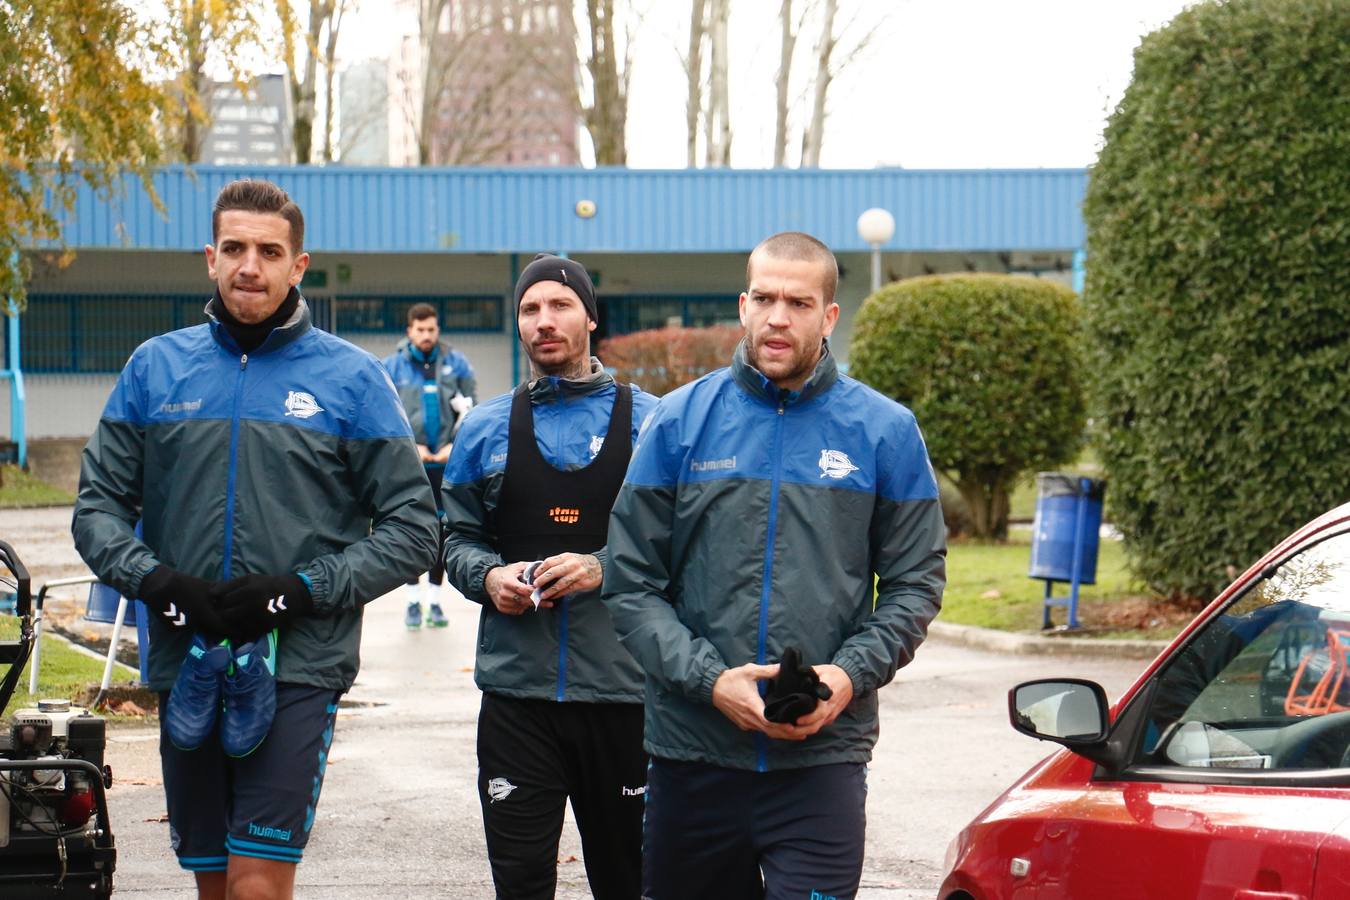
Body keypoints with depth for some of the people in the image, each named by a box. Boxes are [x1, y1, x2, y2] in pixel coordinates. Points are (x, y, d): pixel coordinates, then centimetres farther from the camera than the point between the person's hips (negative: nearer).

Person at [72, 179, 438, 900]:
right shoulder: (156, 367, 9)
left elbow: (411, 528, 0)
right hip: (184, 664, 3)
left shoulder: (350, 378, 1)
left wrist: (300, 590, -12)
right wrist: (154, 580, -10)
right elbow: (98, 506, 10)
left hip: (298, 665, -3)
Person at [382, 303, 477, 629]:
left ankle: (434, 599, 11)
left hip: (447, 460, 1)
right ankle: (413, 600, 10)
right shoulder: (392, 366, 0)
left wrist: (455, 445, -7)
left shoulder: (456, 363, 3)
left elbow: (469, 409, 4)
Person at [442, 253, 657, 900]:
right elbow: (457, 536, 15)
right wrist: (488, 577, -6)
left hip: (621, 690, -1)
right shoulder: (485, 428, 11)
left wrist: (604, 568, -15)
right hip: (516, 690, 1)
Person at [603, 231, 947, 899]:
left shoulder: (884, 431, 4)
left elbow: (916, 582, 6)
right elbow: (631, 584, 1)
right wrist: (708, 680, -13)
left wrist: (851, 674, -11)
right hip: (691, 754, 1)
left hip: (823, 761, -1)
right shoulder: (679, 422, 4)